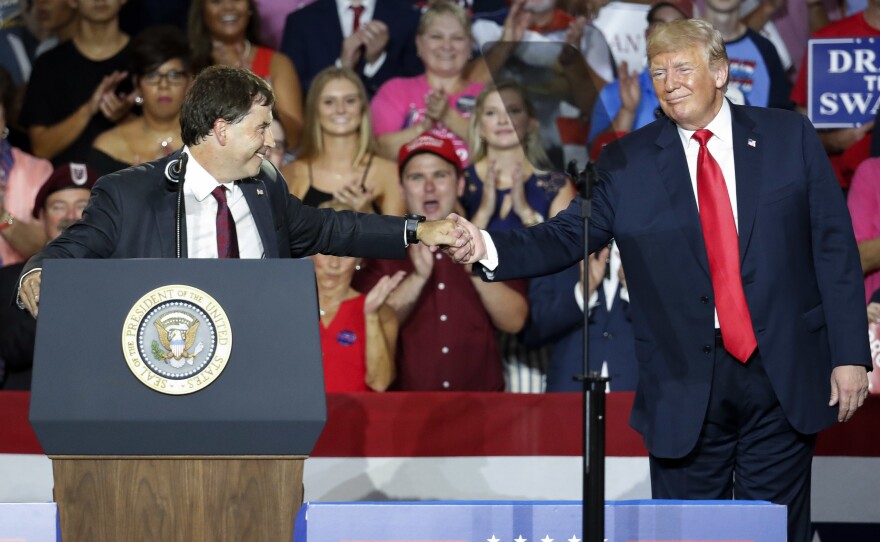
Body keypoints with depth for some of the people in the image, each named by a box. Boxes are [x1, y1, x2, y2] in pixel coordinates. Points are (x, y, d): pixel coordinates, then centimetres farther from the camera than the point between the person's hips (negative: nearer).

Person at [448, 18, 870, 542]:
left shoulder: (790, 137, 3)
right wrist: (488, 246, -22)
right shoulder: (627, 163, 4)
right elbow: (567, 237, -3)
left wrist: (849, 354, -3)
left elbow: (834, 248, 2)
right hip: (686, 386, 0)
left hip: (784, 378, 0)